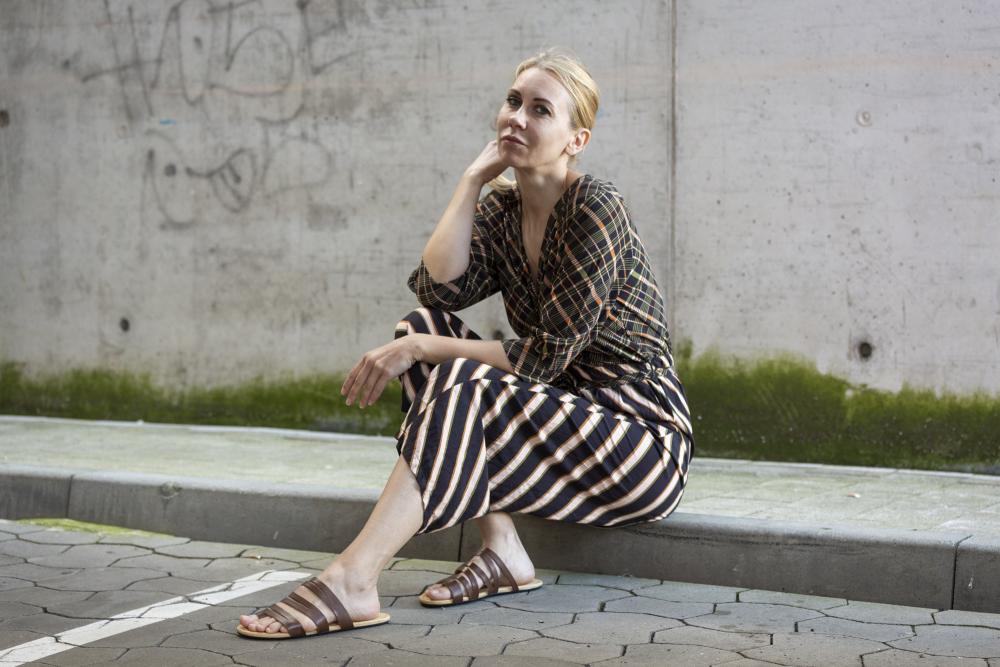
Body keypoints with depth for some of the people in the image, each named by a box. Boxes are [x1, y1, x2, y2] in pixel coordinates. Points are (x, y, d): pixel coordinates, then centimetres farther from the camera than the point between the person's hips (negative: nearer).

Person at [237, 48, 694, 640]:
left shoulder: (595, 209, -14)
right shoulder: (502, 209, 8)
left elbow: (547, 357, -19)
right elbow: (439, 286, -11)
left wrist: (419, 351, -19)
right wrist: (474, 177, -8)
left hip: (646, 443, -8)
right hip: (566, 416, 8)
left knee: (467, 393, -28)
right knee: (425, 325, -7)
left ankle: (352, 582, -31)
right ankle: (502, 551, -14)